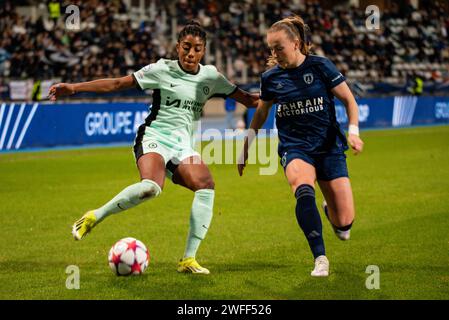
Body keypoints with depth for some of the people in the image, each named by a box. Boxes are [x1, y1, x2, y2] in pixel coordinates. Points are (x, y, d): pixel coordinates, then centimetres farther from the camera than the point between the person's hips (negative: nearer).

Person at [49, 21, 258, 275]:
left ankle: (189, 259, -18)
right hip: (155, 137, -4)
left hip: (183, 144, 4)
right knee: (151, 187, -35)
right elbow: (117, 84, -2)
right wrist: (73, 88, -9)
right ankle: (94, 218, -15)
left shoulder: (210, 76, 10)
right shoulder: (163, 70, -1)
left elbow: (247, 99, 17)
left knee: (206, 186, -24)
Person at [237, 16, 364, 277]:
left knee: (344, 222, -7)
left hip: (329, 146, -1)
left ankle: (330, 211, 33)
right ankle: (320, 258, -29)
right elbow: (261, 113, 18)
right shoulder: (271, 78, 1)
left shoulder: (321, 67, -7)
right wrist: (246, 148, 21)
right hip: (294, 147, 1)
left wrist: (353, 131, -15)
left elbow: (349, 100, 0)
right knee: (303, 190, -35)